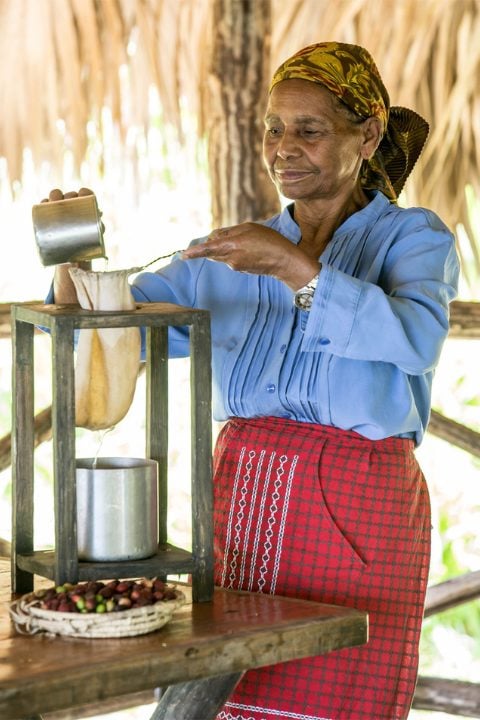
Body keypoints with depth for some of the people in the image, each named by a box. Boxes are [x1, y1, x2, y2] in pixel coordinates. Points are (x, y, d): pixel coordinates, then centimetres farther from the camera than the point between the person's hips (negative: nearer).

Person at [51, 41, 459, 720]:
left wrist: (293, 267, -25)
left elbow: (416, 339, -18)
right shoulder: (229, 256, 16)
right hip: (241, 500, 4)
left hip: (356, 510, -4)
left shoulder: (413, 237, 3)